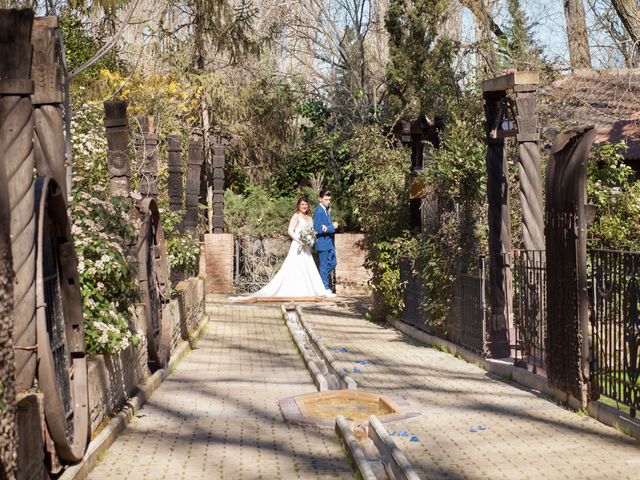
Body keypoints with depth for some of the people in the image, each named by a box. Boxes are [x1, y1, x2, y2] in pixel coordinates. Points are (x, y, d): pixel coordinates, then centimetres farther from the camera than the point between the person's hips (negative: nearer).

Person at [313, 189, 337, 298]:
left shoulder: (328, 210, 11)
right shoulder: (319, 211, -16)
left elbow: (330, 223, 8)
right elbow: (318, 229, -19)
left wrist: (327, 228, -16)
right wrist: (332, 227, -16)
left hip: (330, 242, 8)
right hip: (323, 242, -8)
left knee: (333, 263, 14)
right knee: (324, 266, -1)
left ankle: (323, 281, 28)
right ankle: (325, 289, 6)